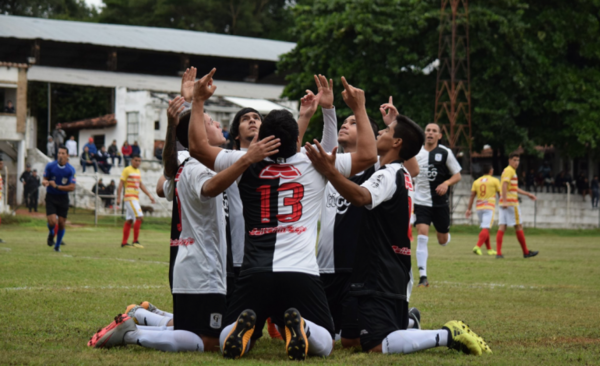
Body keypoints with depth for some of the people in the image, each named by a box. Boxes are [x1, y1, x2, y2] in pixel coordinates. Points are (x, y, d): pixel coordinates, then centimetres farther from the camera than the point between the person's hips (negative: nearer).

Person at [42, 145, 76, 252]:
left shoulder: (71, 169, -7)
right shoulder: (50, 166, -5)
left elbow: (72, 187, -10)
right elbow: (44, 180, 6)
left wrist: (57, 186, -18)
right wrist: (45, 182, -19)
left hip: (63, 198, 1)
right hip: (51, 197, -1)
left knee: (61, 223, 3)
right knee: (52, 221, -16)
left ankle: (57, 245, 24)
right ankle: (51, 234, 20)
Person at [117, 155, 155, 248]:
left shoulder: (138, 172, 17)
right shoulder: (127, 170, -6)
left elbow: (141, 185, 26)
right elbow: (121, 184, -9)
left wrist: (149, 195, 22)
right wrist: (118, 197, -15)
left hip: (136, 198, 8)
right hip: (129, 197, -8)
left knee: (129, 220, 8)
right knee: (139, 217, -16)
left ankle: (124, 242, 10)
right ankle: (135, 241, -13)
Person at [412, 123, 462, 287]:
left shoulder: (445, 153, -3)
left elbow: (457, 176, 0)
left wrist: (446, 183, -18)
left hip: (440, 202, -1)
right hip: (421, 202, 1)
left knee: (443, 241, 9)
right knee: (422, 236, -16)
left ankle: (446, 235, 49)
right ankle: (423, 277, -15)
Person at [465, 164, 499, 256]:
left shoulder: (476, 182, 9)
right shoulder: (494, 181, -1)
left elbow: (472, 196, 4)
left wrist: (468, 209, 4)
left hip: (479, 207, 5)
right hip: (489, 207, -5)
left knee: (485, 228, 15)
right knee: (486, 228, -11)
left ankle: (489, 249, 20)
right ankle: (478, 246, -29)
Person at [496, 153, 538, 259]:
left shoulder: (510, 171, 22)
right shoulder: (509, 171, -8)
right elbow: (504, 185, -21)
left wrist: (528, 194, 35)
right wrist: (504, 201, -29)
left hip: (505, 204, 9)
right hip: (511, 203, -9)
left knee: (502, 227, -1)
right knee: (518, 226, 0)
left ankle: (498, 252, -9)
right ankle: (526, 252, 9)